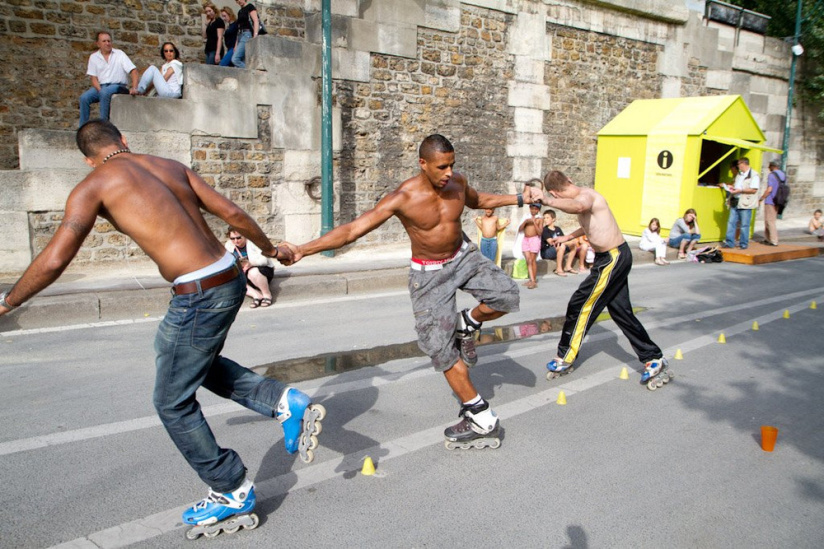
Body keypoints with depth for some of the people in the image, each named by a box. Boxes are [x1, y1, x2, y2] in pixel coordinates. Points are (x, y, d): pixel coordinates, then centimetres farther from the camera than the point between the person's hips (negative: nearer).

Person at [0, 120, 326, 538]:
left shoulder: (94, 185, 0)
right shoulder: (172, 166, 15)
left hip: (199, 295, -7)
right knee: (196, 360, 32)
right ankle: (285, 403, 20)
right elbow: (231, 212, 13)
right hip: (229, 279, 7)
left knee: (174, 404, 13)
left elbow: (53, 261, -7)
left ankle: (233, 495, 26)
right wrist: (270, 249, 28)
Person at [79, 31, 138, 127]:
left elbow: (133, 70, -6)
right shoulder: (93, 57, 9)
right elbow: (94, 78, 4)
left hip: (119, 86, -3)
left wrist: (134, 88, -23)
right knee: (84, 98, -20)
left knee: (105, 92, -35)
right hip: (101, 86, 3)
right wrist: (100, 91, -17)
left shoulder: (119, 54, 3)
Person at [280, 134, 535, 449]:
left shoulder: (457, 183, -9)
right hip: (429, 274, -4)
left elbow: (478, 200, 18)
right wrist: (303, 250, -39)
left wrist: (518, 199, 11)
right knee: (443, 349, -4)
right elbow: (352, 229, -29)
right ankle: (481, 418, 9)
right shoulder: (402, 198, -25)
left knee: (506, 297, -17)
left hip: (463, 256, 4)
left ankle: (467, 323, 14)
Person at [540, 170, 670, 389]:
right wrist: (568, 237, 39)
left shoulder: (586, 195, -20)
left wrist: (547, 201, -51)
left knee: (579, 306, -2)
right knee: (621, 312, 14)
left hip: (613, 259, -10)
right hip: (614, 257, 10)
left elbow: (577, 207, -48)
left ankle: (565, 359, 11)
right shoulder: (584, 195, 11)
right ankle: (654, 360, 21)